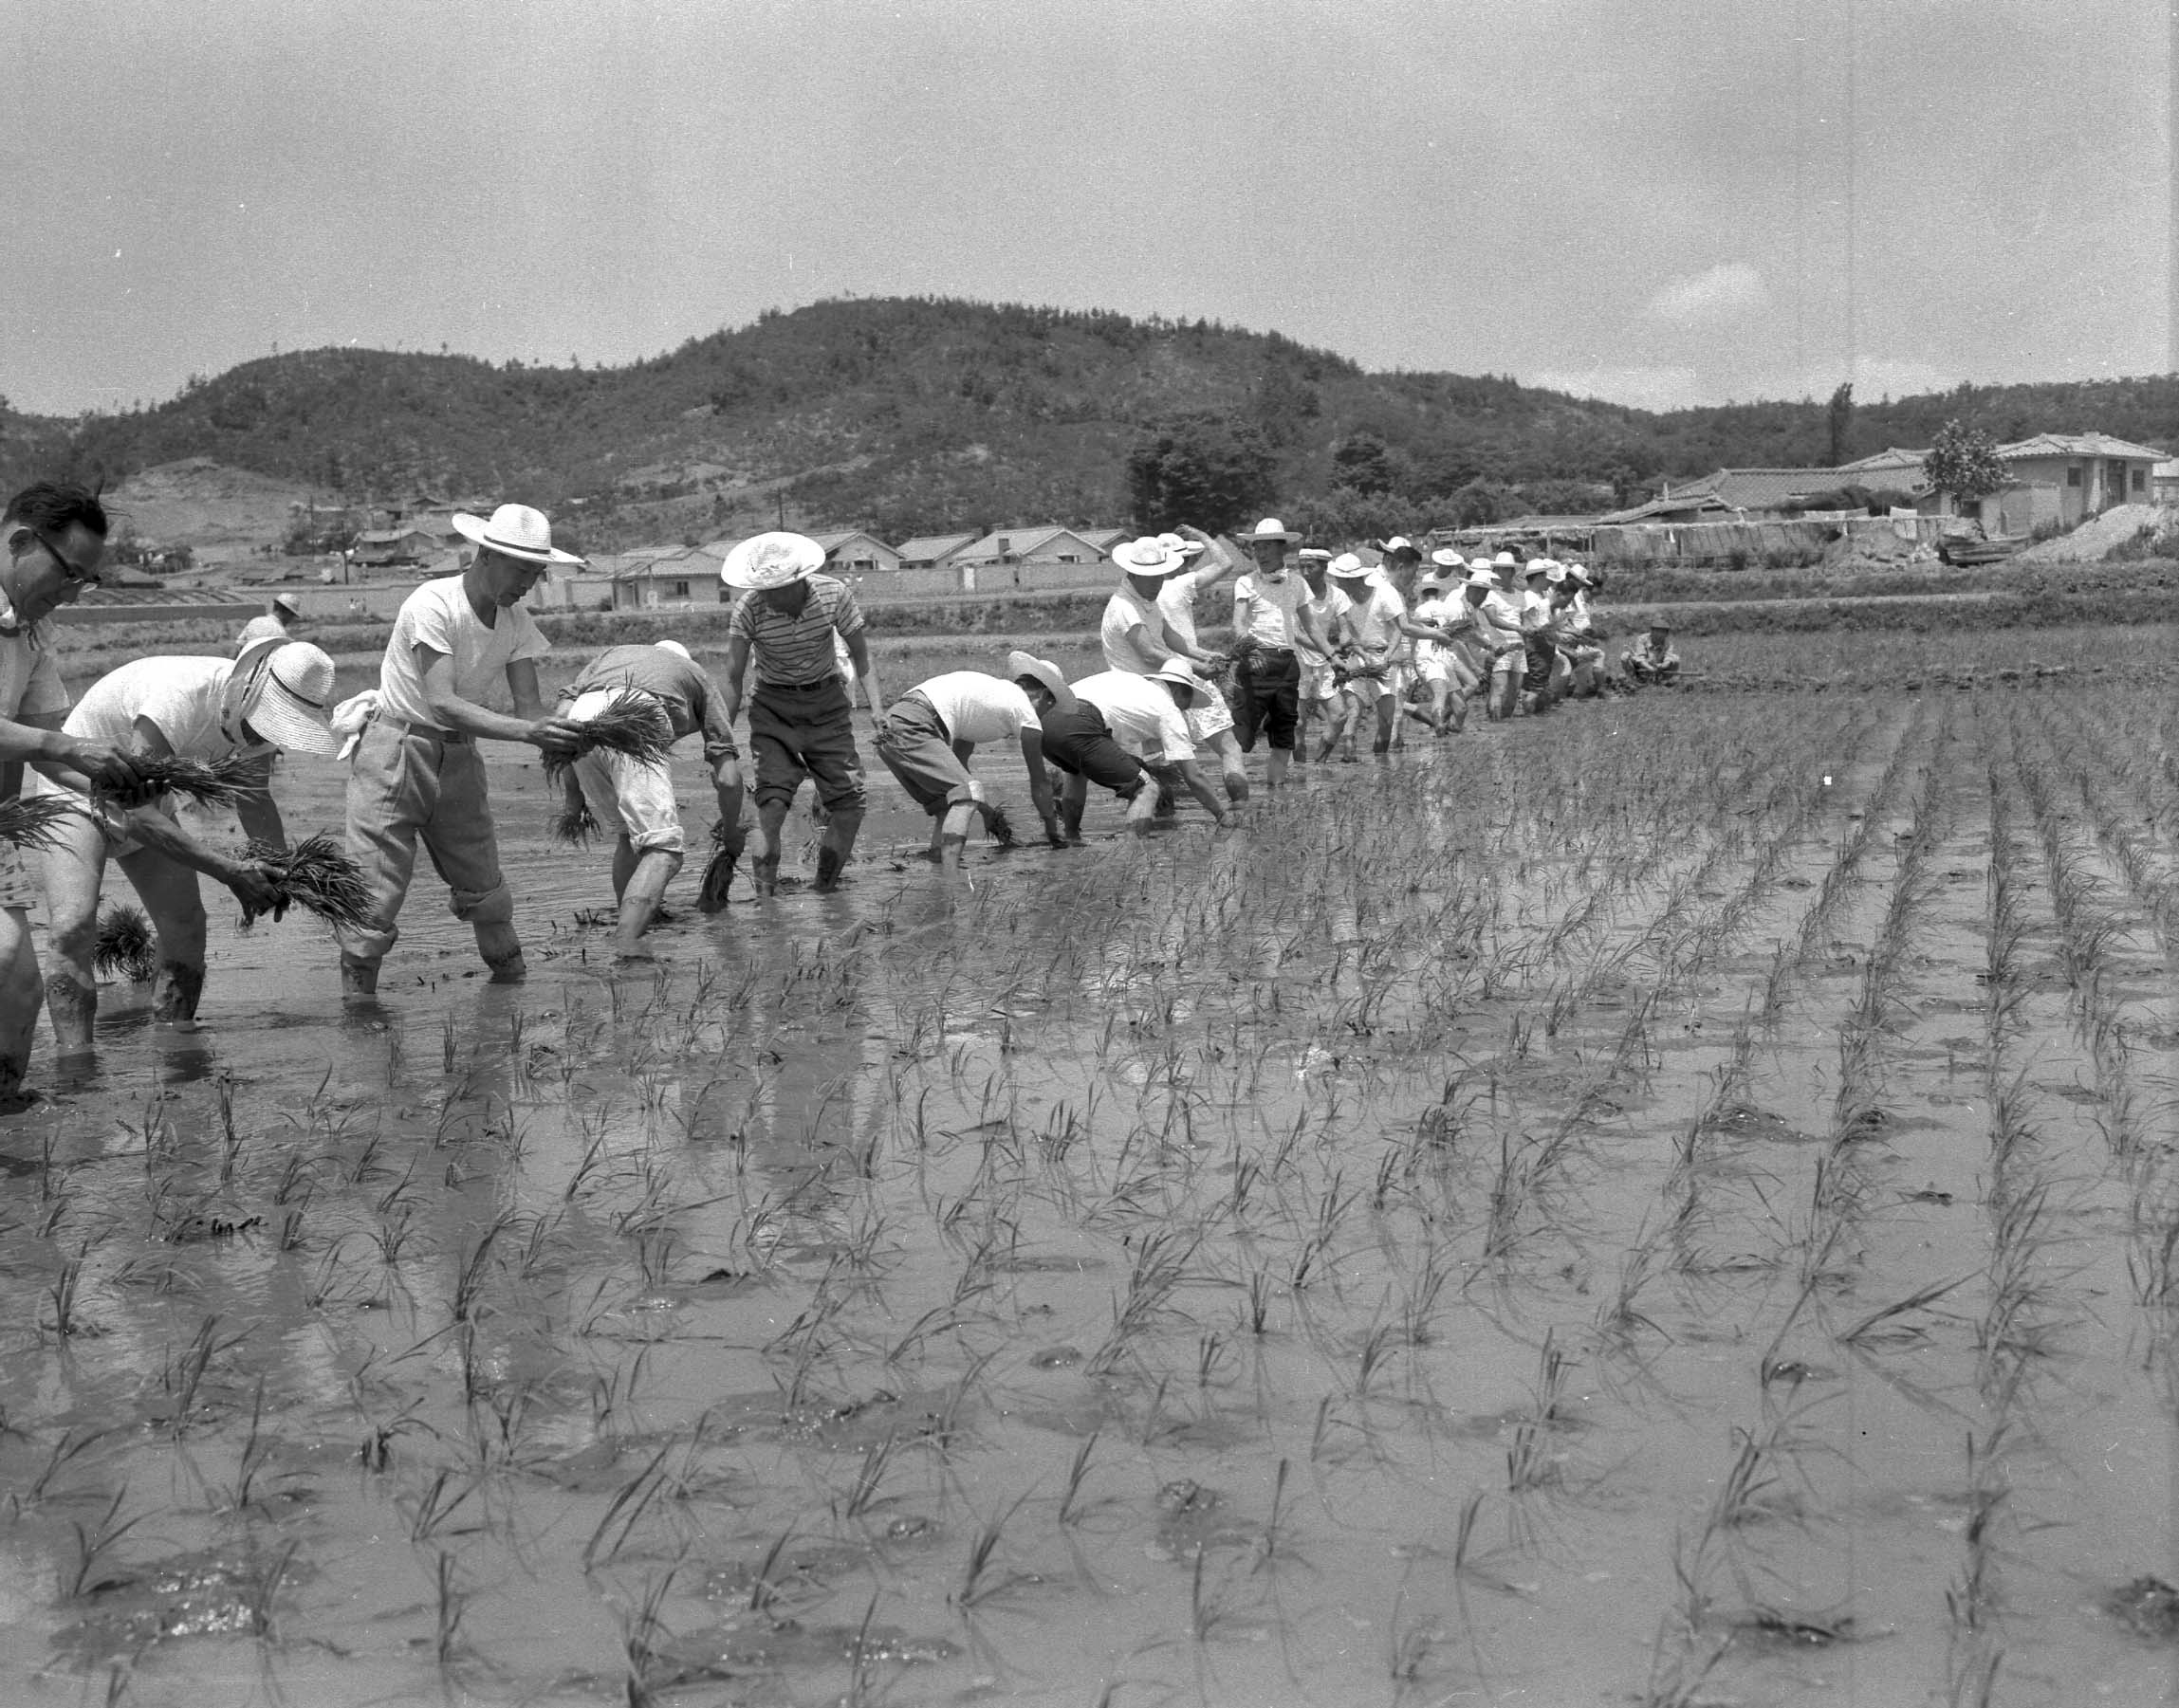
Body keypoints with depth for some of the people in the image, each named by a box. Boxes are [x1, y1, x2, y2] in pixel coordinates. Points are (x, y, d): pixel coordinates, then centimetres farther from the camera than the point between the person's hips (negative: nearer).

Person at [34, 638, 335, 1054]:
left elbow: (254, 794, 0)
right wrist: (229, 871, -43)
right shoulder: (177, 698, -39)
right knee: (74, 927, -23)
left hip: (146, 799, 7)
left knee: (186, 927, 0)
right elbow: (141, 816, -39)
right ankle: (73, 1053, -22)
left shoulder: (256, 707, -15)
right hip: (77, 793, -7)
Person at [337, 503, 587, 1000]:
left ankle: (512, 978, 29)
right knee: (376, 891, -7)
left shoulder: (517, 622, -1)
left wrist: (552, 738, -31)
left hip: (459, 758, 6)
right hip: (395, 750, -6)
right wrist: (528, 731, -39)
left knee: (483, 883, 11)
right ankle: (356, 997, 5)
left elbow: (528, 705, -7)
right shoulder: (433, 604, -22)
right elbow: (441, 703, -30)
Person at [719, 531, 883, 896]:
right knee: (772, 801, -20)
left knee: (849, 804, -7)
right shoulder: (748, 612, -19)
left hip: (827, 702, 2)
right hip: (774, 707, -2)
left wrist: (878, 709, -13)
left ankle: (826, 890, 9)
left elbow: (860, 655, -4)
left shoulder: (834, 595, -16)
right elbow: (733, 679, -13)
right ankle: (765, 893, -16)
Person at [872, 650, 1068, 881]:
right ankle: (949, 875, -28)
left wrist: (985, 809, 46)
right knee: (967, 792, -11)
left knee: (949, 803, 17)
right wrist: (1052, 827, 28)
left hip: (888, 727, 9)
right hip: (911, 728, -9)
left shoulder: (993, 689, 31)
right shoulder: (1026, 712, 7)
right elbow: (1039, 781, 14)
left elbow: (959, 758, 38)